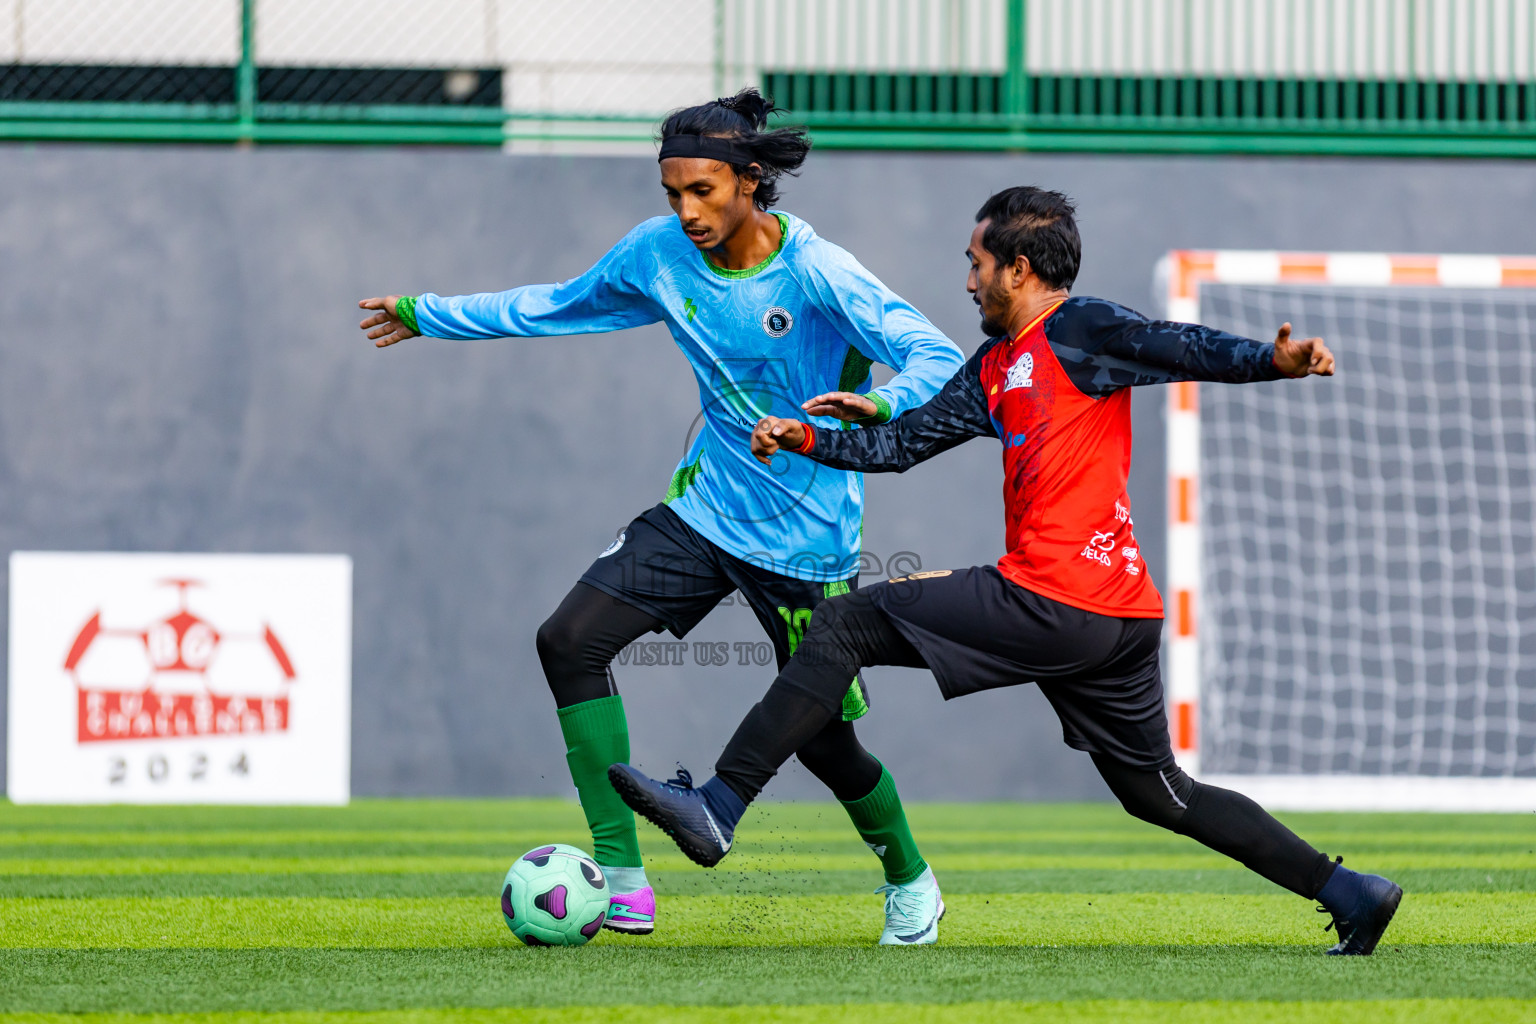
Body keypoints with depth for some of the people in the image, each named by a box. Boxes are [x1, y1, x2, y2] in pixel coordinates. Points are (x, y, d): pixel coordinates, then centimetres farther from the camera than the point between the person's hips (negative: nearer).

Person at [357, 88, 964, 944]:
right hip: (705, 509, 6)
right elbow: (561, 305, 17)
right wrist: (429, 316, 23)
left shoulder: (817, 273, -20)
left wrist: (880, 406, -48)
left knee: (821, 738, -1)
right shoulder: (659, 254, -2)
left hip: (806, 536, -6)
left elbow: (940, 361, -26)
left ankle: (910, 878, 31)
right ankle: (624, 884, -9)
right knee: (571, 642, -10)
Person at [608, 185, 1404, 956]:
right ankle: (1350, 894, 15)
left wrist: (1272, 361, -34)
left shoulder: (1080, 330, -4)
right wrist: (807, 440, 20)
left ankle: (716, 810, -7)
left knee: (845, 625, -4)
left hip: (1052, 605, -10)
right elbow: (902, 443, 28)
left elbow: (1184, 349, -17)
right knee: (1160, 795, 17)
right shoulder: (995, 369, 23)